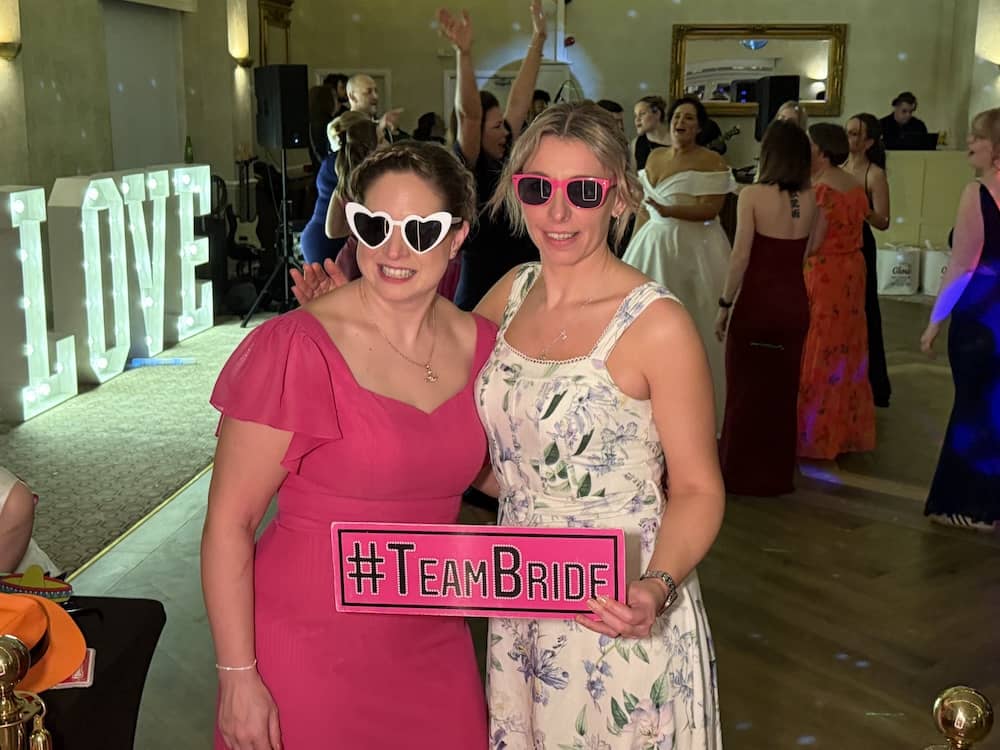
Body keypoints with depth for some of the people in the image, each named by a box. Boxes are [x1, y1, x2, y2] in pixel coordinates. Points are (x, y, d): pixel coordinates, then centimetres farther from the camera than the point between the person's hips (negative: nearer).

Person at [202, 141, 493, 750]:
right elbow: (229, 522, -13)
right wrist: (237, 677, -13)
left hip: (432, 648, 5)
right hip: (310, 651, -5)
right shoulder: (298, 349, -17)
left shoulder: (479, 344, -1)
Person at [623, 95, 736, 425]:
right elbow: (645, 208, 13)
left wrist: (668, 211, -27)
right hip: (653, 246, 6)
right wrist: (634, 248, 8)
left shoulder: (711, 161, -8)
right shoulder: (654, 157, 11)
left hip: (694, 248, -6)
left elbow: (711, 209, -17)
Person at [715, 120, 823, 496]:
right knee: (783, 390, 15)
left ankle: (741, 474, 17)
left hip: (756, 301, -4)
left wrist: (724, 305, -6)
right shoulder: (811, 200, 2)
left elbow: (741, 257, -13)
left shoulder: (752, 195, -12)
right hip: (794, 303, 4)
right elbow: (811, 251, 7)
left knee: (745, 389, 9)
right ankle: (777, 474, 24)